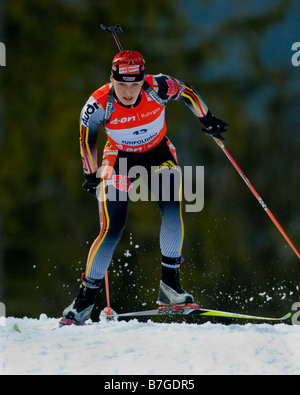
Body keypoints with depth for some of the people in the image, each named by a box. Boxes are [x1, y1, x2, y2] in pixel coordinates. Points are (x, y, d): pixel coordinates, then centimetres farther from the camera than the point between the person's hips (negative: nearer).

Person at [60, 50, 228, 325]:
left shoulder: (158, 87, -26)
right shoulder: (99, 105, -26)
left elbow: (186, 92, -2)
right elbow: (86, 138, -5)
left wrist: (207, 119, 6)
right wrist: (91, 174, 2)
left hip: (159, 155, 2)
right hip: (120, 159, -1)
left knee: (173, 210, -21)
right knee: (112, 229, -13)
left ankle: (169, 284, -7)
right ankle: (86, 299, -3)